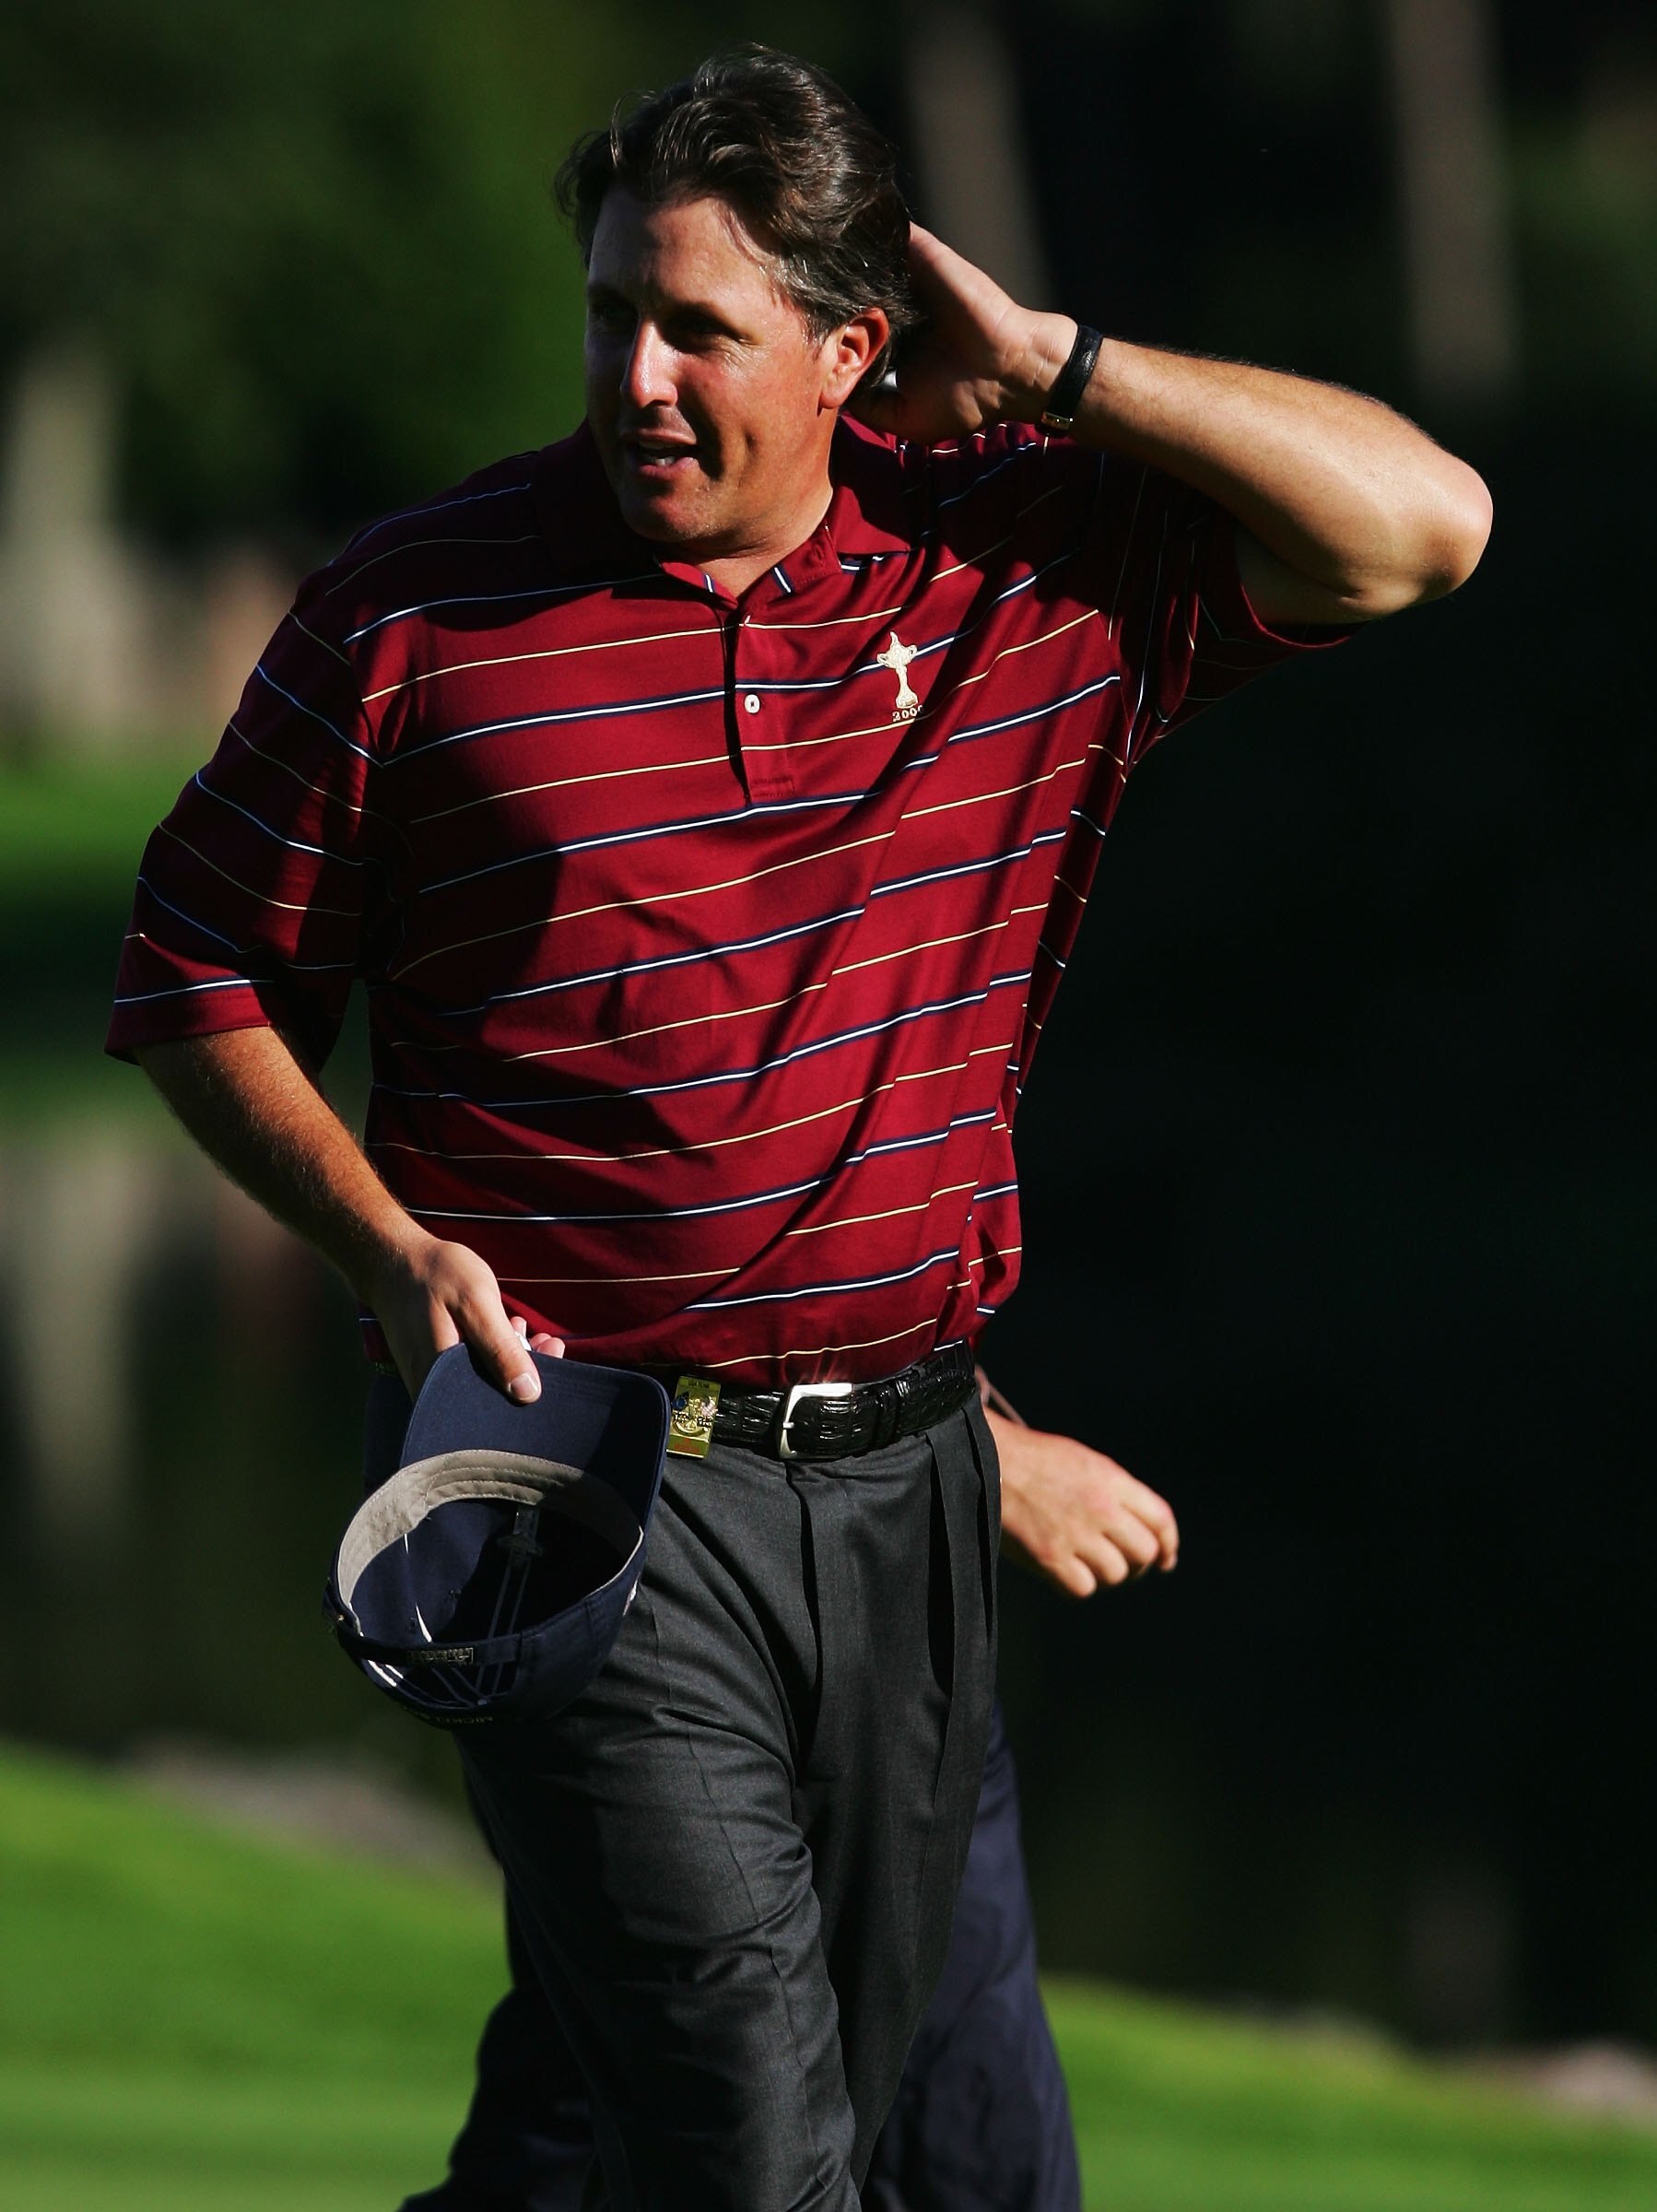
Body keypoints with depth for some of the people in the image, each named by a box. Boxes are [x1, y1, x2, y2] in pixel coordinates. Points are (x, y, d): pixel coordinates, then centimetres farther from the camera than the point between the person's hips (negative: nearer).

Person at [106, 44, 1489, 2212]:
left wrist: (1047, 366, -6)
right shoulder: (421, 603, -2)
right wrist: (390, 1246, -8)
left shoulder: (1020, 561, 4)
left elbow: (1422, 525, 0)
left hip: (907, 1472, 4)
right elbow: (202, 973, 7)